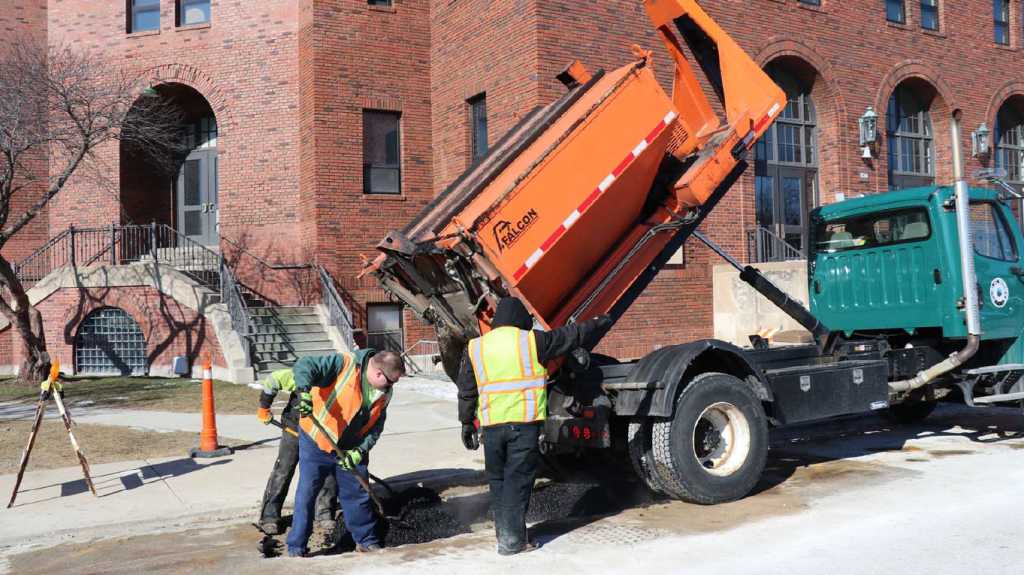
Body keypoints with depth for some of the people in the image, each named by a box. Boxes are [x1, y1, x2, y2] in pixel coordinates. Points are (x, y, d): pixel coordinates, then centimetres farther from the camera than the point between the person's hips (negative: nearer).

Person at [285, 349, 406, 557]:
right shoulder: (345, 364, -23)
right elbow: (303, 366, -30)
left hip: (350, 449, 5)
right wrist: (304, 392, -48)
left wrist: (360, 451, -13)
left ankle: (366, 540, 28)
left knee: (358, 494, 12)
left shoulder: (385, 393, -3)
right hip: (316, 442, -5)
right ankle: (296, 546, 14)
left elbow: (376, 426, 1)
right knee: (306, 494, 1)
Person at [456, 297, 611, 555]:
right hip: (524, 423, -3)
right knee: (518, 480, 1)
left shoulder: (475, 347, 8)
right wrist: (603, 322, 24)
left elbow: (466, 390, 12)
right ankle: (512, 539, 2)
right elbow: (573, 335, 9)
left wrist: (467, 423, 21)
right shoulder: (532, 341, -1)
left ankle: (503, 531, 23)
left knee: (497, 479, 16)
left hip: (491, 424, 3)